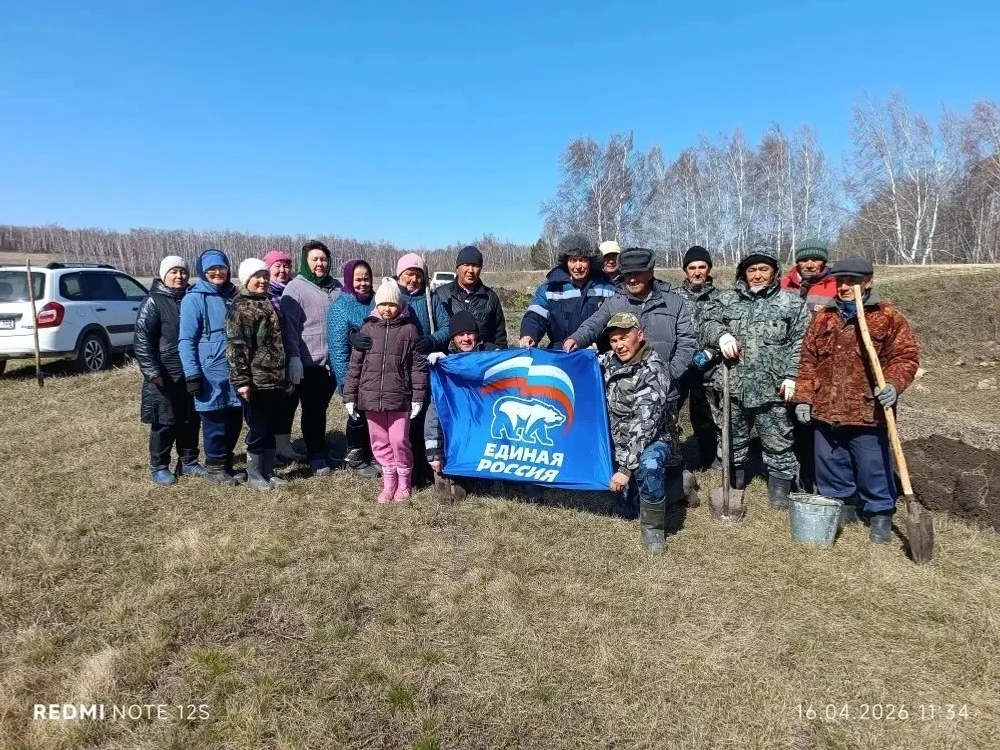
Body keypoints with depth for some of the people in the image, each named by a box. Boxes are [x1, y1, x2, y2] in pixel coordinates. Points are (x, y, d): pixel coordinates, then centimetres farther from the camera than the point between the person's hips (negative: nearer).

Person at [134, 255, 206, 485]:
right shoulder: (154, 302, -6)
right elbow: (142, 339, -11)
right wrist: (152, 372, -17)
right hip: (165, 376, -5)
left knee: (191, 421, 12)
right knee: (165, 423, 2)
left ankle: (188, 462, 25)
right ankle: (159, 467, 16)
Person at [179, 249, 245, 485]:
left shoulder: (233, 295, 12)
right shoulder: (194, 299, -6)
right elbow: (186, 340, -9)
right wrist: (192, 374, -15)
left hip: (235, 371, 6)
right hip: (211, 373, -6)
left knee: (235, 420, 11)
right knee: (214, 421, 2)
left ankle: (226, 462, 26)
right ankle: (216, 466, 17)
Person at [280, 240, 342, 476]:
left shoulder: (336, 286, 10)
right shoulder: (295, 288, -5)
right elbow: (289, 326, -10)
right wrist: (293, 358, -17)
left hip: (332, 360, 4)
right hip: (308, 362, -4)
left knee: (321, 408, 14)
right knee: (312, 410, 5)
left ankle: (320, 451, 27)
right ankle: (316, 457, 15)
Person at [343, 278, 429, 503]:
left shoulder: (409, 330, -1)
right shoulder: (368, 329, 6)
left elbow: (418, 366, 0)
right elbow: (355, 364, 7)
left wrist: (418, 397, -4)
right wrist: (350, 396, 4)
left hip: (399, 397, -3)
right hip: (371, 397, 3)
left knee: (399, 441, -2)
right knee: (380, 443, 9)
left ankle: (404, 483, 19)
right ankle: (389, 484, 23)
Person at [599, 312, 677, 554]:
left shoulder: (654, 370, -23)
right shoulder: (609, 361, -1)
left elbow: (645, 424, -29)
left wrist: (626, 467, -31)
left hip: (653, 440, -7)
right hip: (621, 443, 7)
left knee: (648, 466, -40)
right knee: (628, 505, 14)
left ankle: (652, 527, -17)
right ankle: (675, 484, 37)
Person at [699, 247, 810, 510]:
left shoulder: (791, 303, 4)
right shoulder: (726, 300, 11)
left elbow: (800, 343, -1)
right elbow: (707, 323, 4)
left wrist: (792, 376, -10)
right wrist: (721, 334, -17)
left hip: (773, 388, -2)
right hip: (733, 386, 3)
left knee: (778, 442, 4)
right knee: (733, 439, 15)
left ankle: (780, 488, 19)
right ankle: (734, 483, 31)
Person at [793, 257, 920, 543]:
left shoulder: (888, 317, -3)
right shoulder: (823, 317, 9)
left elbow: (907, 356, -4)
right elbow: (808, 361, 11)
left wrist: (894, 384, -22)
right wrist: (803, 398, 5)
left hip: (868, 412, -4)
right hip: (826, 410, 4)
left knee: (873, 467, 5)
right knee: (830, 464, 14)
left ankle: (880, 513, 24)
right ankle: (841, 505, 32)